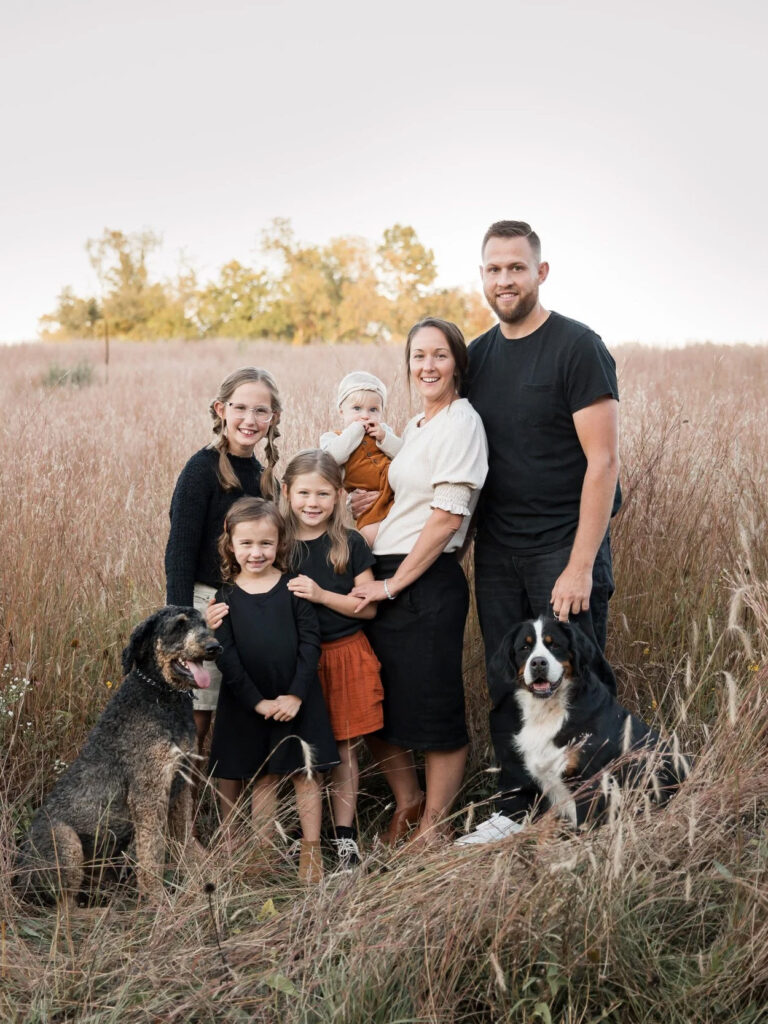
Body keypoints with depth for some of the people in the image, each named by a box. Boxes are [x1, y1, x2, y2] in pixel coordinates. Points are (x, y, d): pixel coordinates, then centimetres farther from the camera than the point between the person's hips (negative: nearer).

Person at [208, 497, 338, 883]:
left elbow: (310, 640, -5)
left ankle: (311, 851, 12)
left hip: (297, 699, 0)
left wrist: (296, 694, -13)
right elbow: (225, 654, -5)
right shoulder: (226, 595, -2)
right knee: (263, 777, 9)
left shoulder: (293, 587, -2)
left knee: (305, 772, 3)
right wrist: (257, 701, -11)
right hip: (248, 703, 0)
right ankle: (264, 852, 19)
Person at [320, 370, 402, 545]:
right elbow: (333, 456, -12)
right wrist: (355, 430, -4)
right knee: (370, 533, -26)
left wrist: (384, 438, -4)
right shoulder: (333, 437, 12)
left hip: (395, 490, 4)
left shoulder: (384, 431, 24)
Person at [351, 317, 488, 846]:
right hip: (387, 581, 9)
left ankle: (433, 825, 17)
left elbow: (448, 516, -17)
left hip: (428, 584, -9)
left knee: (433, 708, 2)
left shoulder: (461, 422, -11)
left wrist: (393, 584, -14)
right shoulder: (417, 426, 16)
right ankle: (408, 801, 34)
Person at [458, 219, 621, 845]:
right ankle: (513, 812, 23)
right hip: (497, 553, 6)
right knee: (507, 691, 11)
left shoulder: (577, 348, -9)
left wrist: (579, 566, -17)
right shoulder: (479, 356, 11)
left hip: (564, 550, -6)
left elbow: (603, 461, -13)